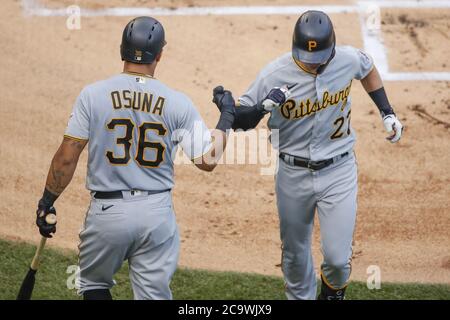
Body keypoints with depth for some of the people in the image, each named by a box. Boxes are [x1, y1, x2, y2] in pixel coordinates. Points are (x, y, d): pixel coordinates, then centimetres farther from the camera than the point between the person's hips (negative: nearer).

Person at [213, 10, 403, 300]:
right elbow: (240, 121, -14)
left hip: (339, 172, 0)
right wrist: (264, 107, -34)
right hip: (293, 175, 0)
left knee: (338, 257, -5)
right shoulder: (275, 75, -19)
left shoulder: (348, 59, -12)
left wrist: (387, 112, 9)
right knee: (295, 253, 16)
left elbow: (368, 68, 14)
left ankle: (333, 292, 30)